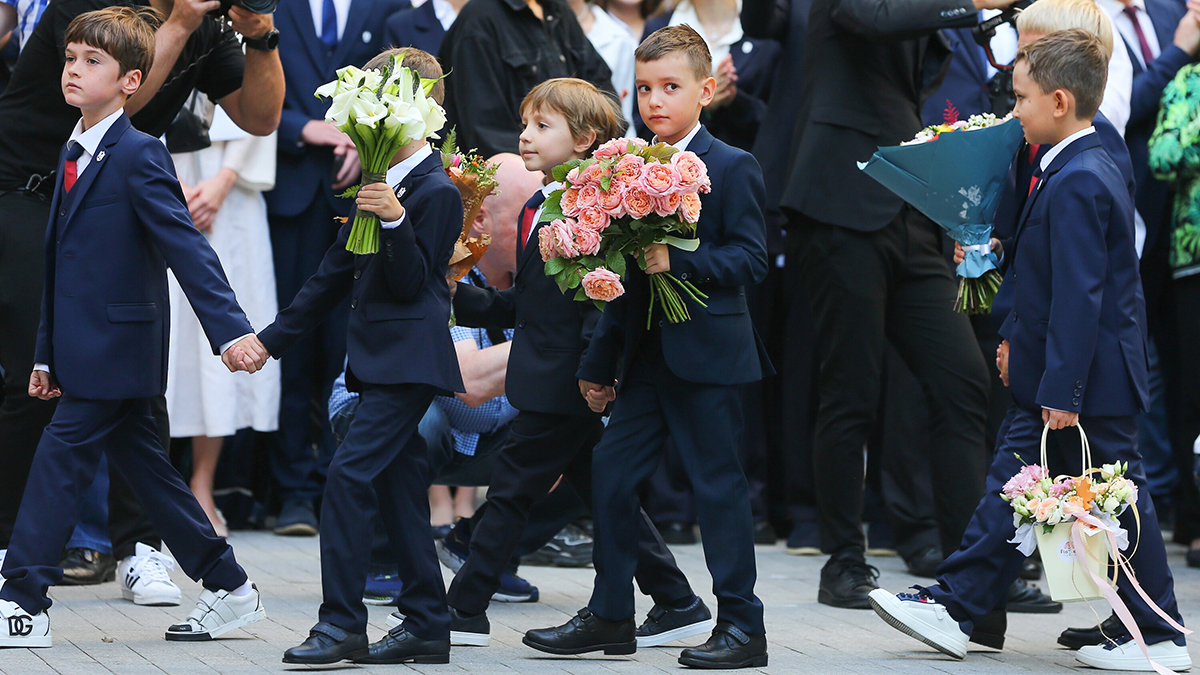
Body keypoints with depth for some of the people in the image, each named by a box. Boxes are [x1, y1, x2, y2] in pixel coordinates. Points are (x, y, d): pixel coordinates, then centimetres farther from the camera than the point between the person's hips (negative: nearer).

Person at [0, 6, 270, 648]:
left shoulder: (138, 155, -14)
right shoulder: (74, 154, 14)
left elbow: (187, 247, -21)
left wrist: (230, 329, -29)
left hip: (114, 348, -9)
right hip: (90, 351, 9)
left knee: (59, 459, -7)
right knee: (145, 467, 12)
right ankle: (228, 588, 20)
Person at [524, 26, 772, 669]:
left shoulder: (732, 168, -7)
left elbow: (752, 258, -14)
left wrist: (679, 261, -25)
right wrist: (599, 363, 18)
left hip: (708, 354, -7)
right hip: (647, 352, 7)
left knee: (718, 483, -3)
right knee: (610, 470, 7)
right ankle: (609, 616, 18)